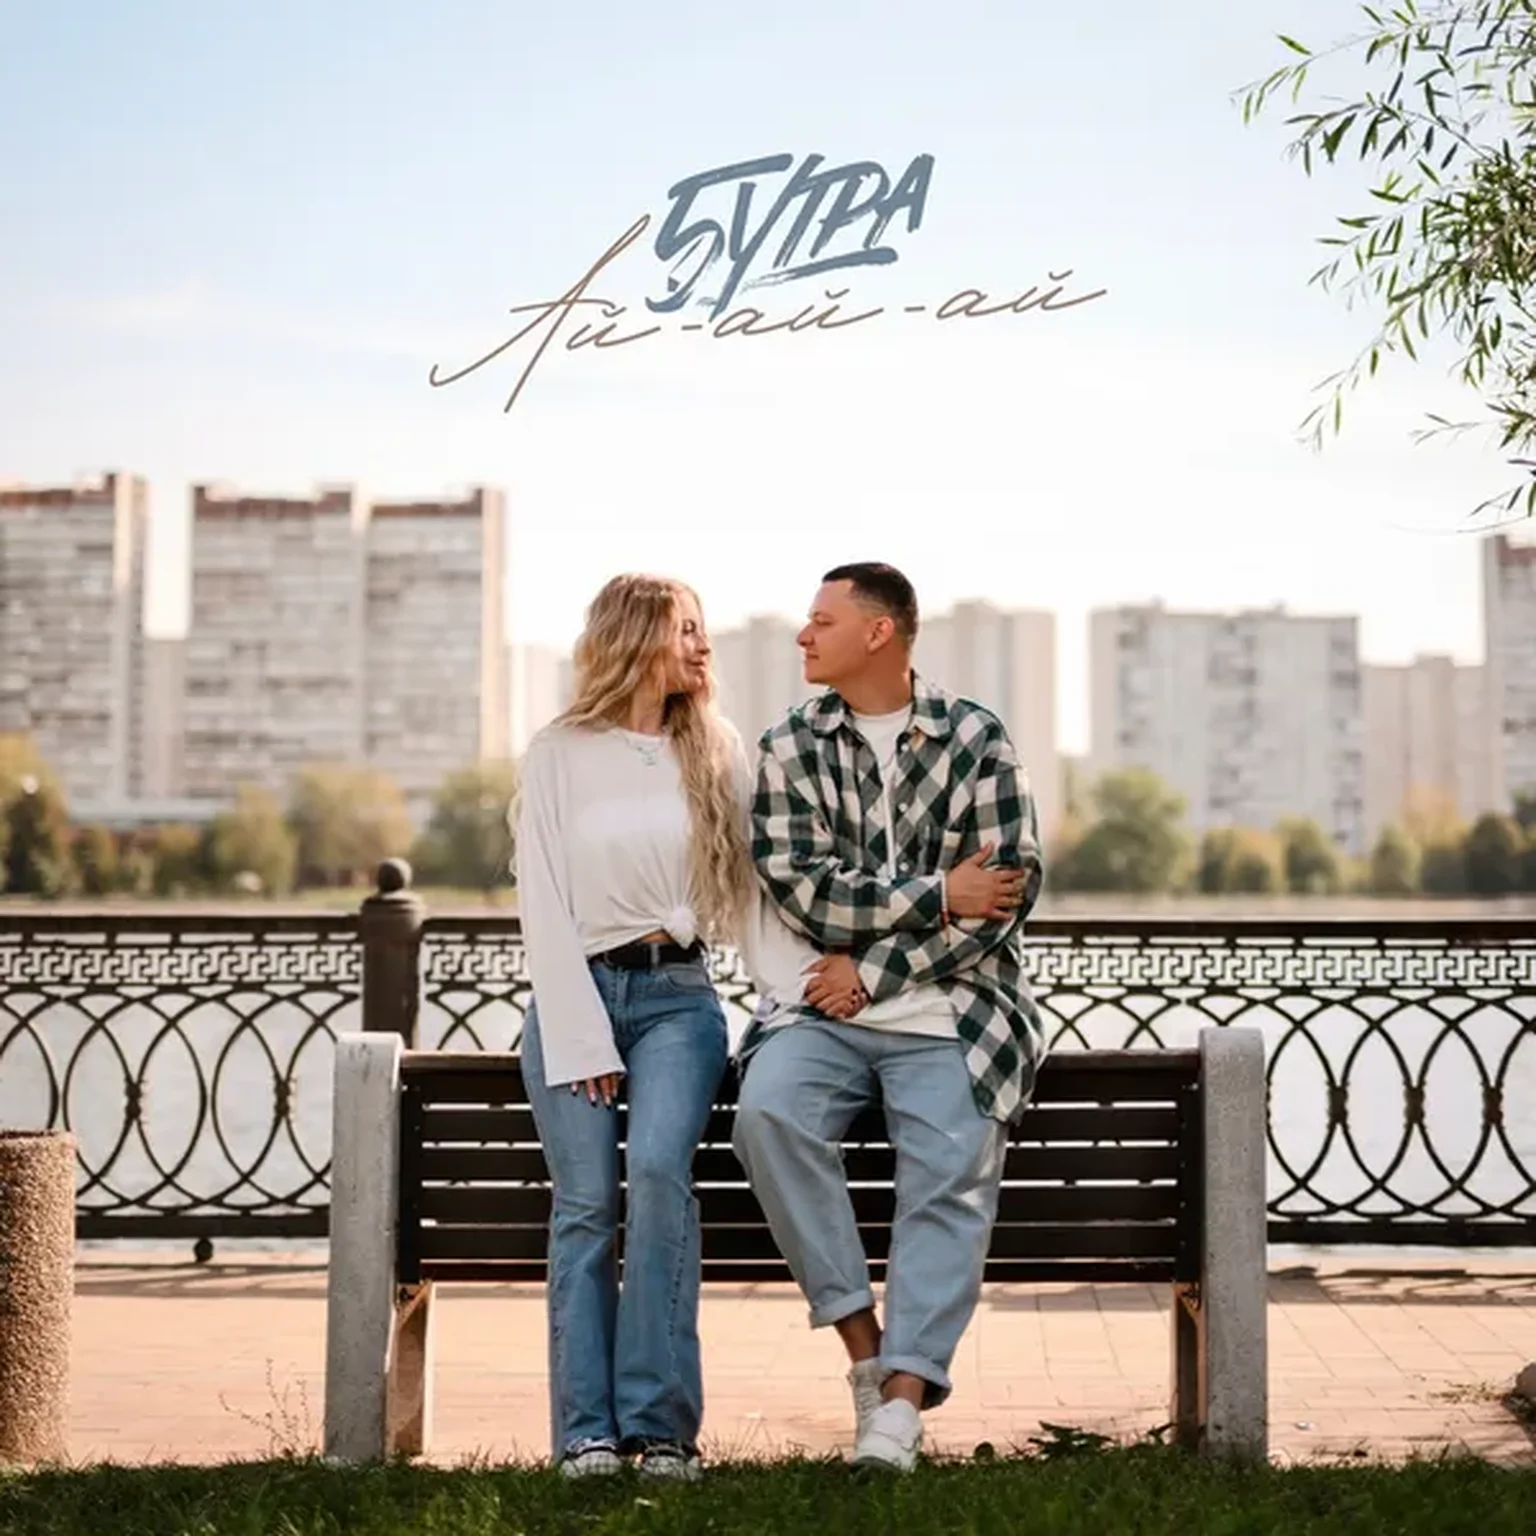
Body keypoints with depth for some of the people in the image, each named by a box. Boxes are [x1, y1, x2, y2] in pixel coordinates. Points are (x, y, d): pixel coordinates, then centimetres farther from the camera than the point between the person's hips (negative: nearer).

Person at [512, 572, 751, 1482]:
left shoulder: (715, 752, 11)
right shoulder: (559, 755, 4)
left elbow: (749, 881, 9)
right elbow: (543, 903, -1)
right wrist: (582, 1037, -9)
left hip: (676, 995, 1)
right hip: (576, 991, -1)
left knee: (659, 1169, -22)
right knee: (586, 1201, -12)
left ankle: (662, 1422, -18)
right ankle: (589, 1431, -6)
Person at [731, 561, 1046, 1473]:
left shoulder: (977, 740, 3)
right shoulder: (791, 749, 8)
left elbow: (1011, 891, -5)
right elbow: (800, 888, -3)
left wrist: (873, 971, -9)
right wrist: (936, 894, -10)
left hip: (950, 1011, -1)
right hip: (824, 1005, 1)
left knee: (952, 1175, -22)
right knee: (770, 1112, -26)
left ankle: (902, 1397, -20)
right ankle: (865, 1349, -17)